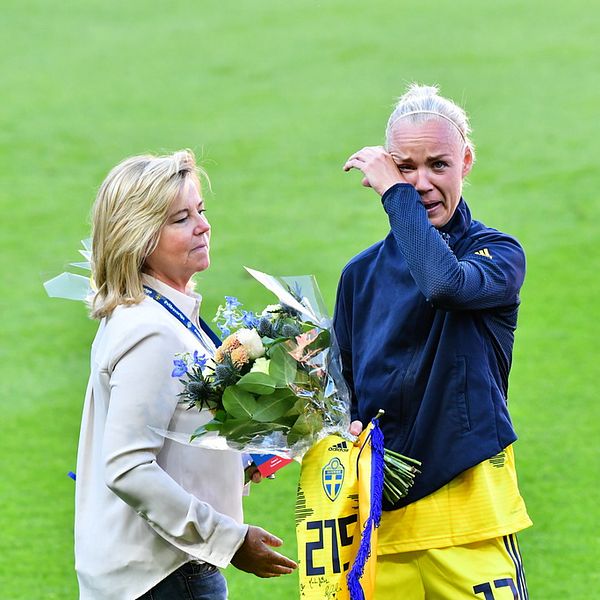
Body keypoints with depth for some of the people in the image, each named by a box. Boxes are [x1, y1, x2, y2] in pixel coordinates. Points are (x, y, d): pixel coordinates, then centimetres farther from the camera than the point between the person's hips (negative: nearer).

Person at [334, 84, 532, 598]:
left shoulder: (498, 255, 1)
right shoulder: (362, 273, 12)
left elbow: (445, 282, -23)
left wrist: (396, 193, -13)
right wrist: (347, 431, -2)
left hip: (469, 510, -3)